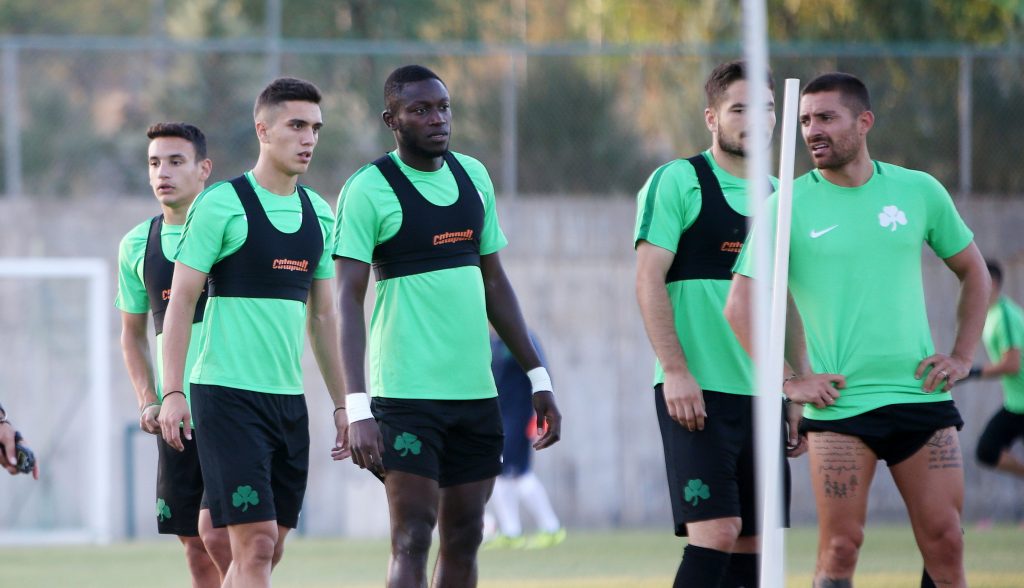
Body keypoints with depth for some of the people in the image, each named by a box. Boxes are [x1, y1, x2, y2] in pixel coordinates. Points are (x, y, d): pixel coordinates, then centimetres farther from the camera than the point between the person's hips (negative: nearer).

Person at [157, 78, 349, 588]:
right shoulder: (221, 205, -7)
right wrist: (172, 392, -15)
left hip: (289, 399, 7)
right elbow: (181, 301, -7)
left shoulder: (318, 212, 12)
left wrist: (342, 402, 17)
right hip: (228, 393, -7)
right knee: (255, 544, -13)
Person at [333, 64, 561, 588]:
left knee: (464, 539, 7)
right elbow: (349, 300, -12)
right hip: (407, 392, -6)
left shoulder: (473, 175, 11)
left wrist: (538, 379, 16)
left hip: (476, 389, 6)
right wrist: (357, 407, -21)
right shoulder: (369, 189, -8)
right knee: (411, 542, -10)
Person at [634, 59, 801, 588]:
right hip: (697, 392, -6)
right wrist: (675, 371, -17)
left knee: (752, 542, 3)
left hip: (763, 396, 6)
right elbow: (649, 279, -9)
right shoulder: (677, 181, -2)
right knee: (715, 533, -15)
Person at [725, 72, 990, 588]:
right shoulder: (787, 206, -1)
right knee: (841, 547, -7)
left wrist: (963, 356, 9)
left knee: (945, 544, 0)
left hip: (922, 394, 2)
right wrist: (789, 382, -7)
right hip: (838, 405, -2)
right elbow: (740, 305, 0)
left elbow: (973, 273, 19)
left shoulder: (918, 192, 6)